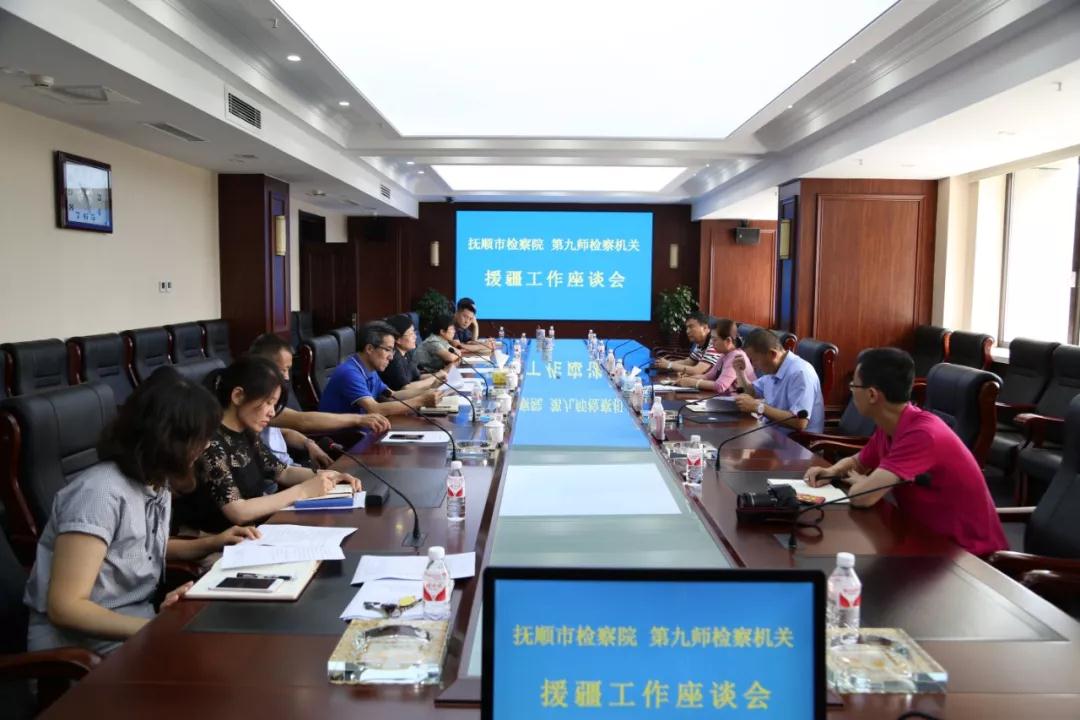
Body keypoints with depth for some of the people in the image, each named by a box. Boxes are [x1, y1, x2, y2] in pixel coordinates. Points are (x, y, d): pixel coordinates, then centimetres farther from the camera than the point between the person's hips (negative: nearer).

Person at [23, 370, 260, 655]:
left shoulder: (156, 482, 1)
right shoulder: (100, 492, -23)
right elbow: (64, 607, -24)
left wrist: (212, 542, 7)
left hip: (138, 620, 8)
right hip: (84, 647, -8)